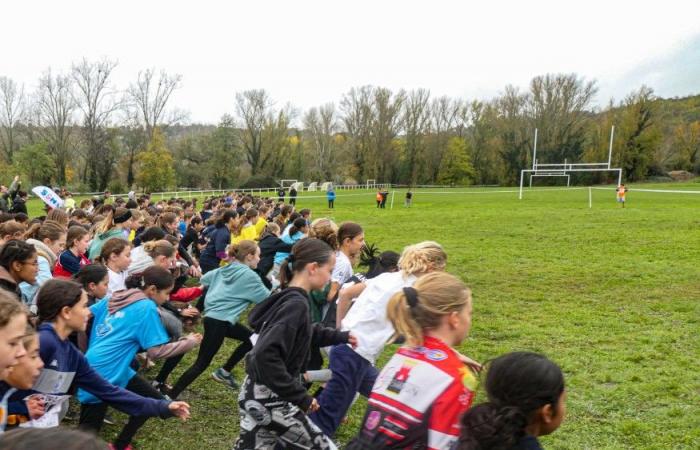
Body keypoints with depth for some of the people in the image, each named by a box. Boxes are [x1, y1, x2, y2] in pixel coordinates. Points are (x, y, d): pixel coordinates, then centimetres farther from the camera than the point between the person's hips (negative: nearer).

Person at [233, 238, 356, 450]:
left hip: (256, 394, 9)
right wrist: (300, 397, -26)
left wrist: (340, 336, 24)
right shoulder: (296, 304, -23)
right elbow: (266, 356, -33)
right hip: (269, 399, -9)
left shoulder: (287, 297, 4)